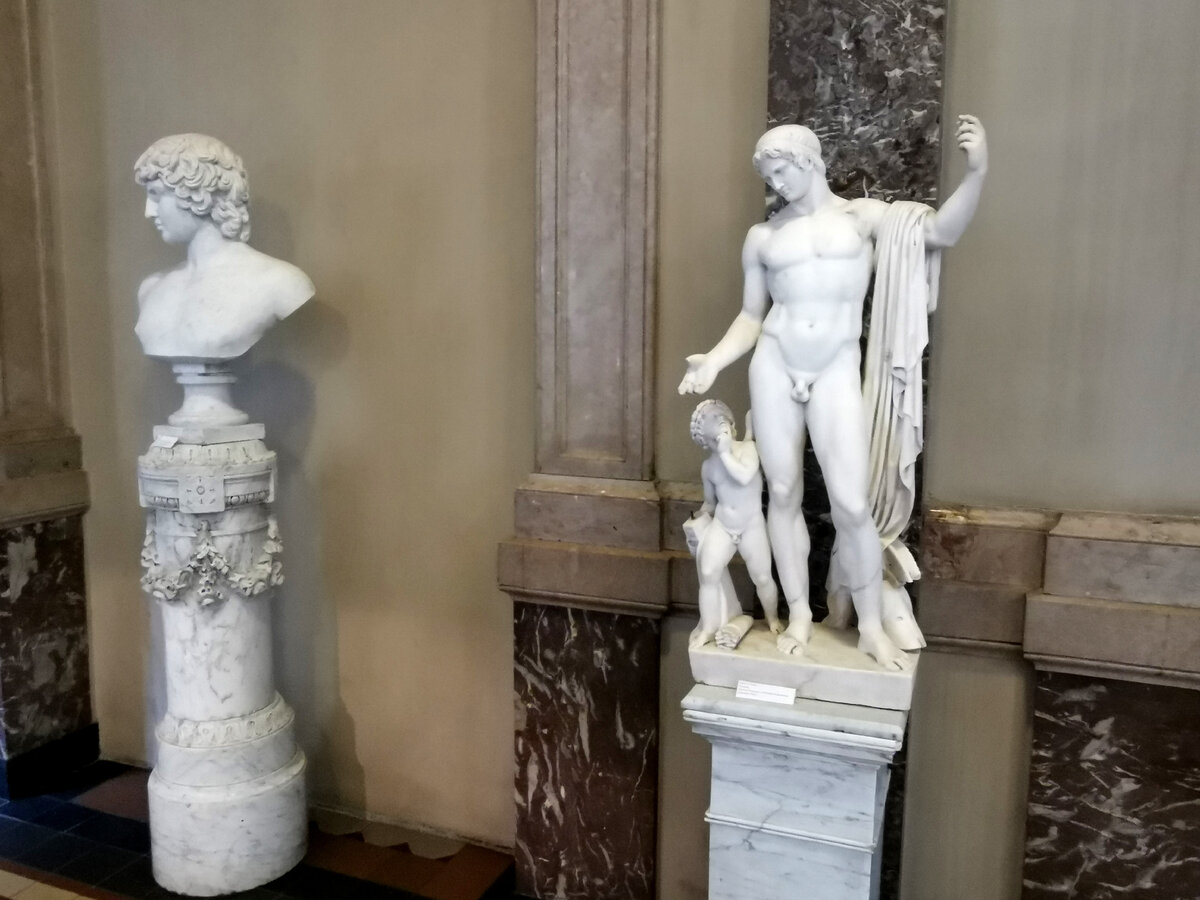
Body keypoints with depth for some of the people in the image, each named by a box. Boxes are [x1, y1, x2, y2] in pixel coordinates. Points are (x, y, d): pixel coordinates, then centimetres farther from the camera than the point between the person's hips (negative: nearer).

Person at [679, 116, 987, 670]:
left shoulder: (863, 216, 5)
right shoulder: (763, 237, 10)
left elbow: (941, 233, -7)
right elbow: (751, 316, 12)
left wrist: (976, 173, -21)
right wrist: (714, 360, -3)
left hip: (836, 371, -2)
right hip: (774, 367, 3)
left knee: (852, 504, -8)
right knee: (783, 493, 6)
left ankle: (871, 627, 10)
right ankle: (799, 615, 20)